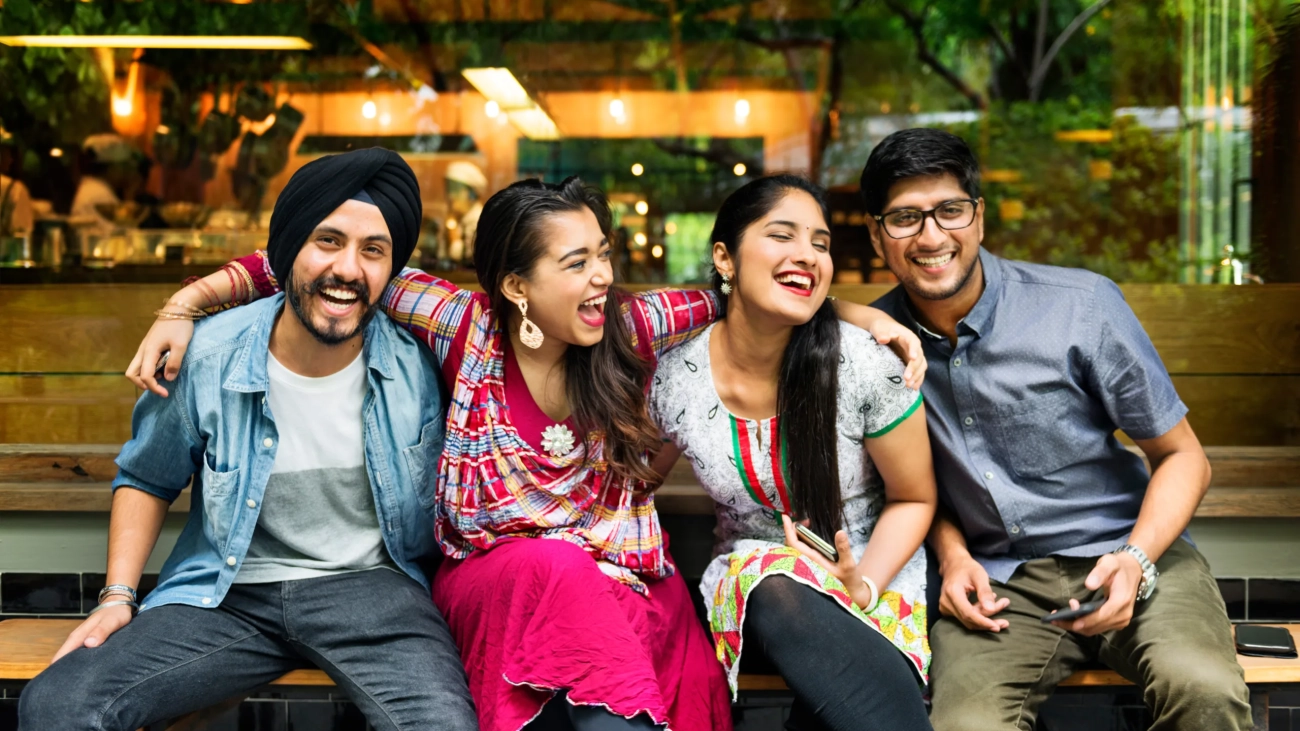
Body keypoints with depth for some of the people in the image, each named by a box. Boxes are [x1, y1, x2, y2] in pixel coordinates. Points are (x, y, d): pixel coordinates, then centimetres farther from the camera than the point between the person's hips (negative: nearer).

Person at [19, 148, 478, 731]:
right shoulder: (206, 357, -7)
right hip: (228, 595, 1)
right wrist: (117, 597, 1)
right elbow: (145, 480, 11)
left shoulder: (417, 361, -7)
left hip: (371, 584, -1)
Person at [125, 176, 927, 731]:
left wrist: (863, 315, -1)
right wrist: (184, 307, -8)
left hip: (625, 587, 1)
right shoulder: (469, 325, -7)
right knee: (555, 566, -35)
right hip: (490, 582, -1)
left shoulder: (629, 330, -2)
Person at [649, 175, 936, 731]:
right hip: (752, 571, 3)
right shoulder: (674, 377, -9)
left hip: (876, 571, -2)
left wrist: (863, 586, -18)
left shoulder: (866, 367, -15)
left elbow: (913, 499, -2)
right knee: (779, 595, -35)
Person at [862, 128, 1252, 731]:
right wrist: (952, 553, -3)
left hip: (1123, 553, 0)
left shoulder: (1082, 306, -9)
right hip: (994, 579, 1)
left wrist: (1135, 559, -17)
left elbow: (1182, 457, 0)